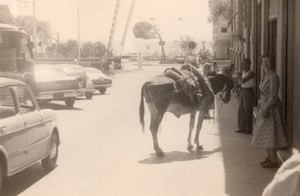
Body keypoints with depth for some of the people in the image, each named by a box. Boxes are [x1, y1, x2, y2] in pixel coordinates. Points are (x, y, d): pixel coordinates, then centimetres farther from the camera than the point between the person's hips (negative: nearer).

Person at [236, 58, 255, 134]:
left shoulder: (251, 73, -15)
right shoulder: (244, 72, 11)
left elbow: (243, 81, -25)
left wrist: (238, 75, -10)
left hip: (248, 92, -9)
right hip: (242, 91, 9)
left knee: (247, 111, -3)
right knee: (241, 111, 10)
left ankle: (248, 129, 5)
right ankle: (242, 128, 18)